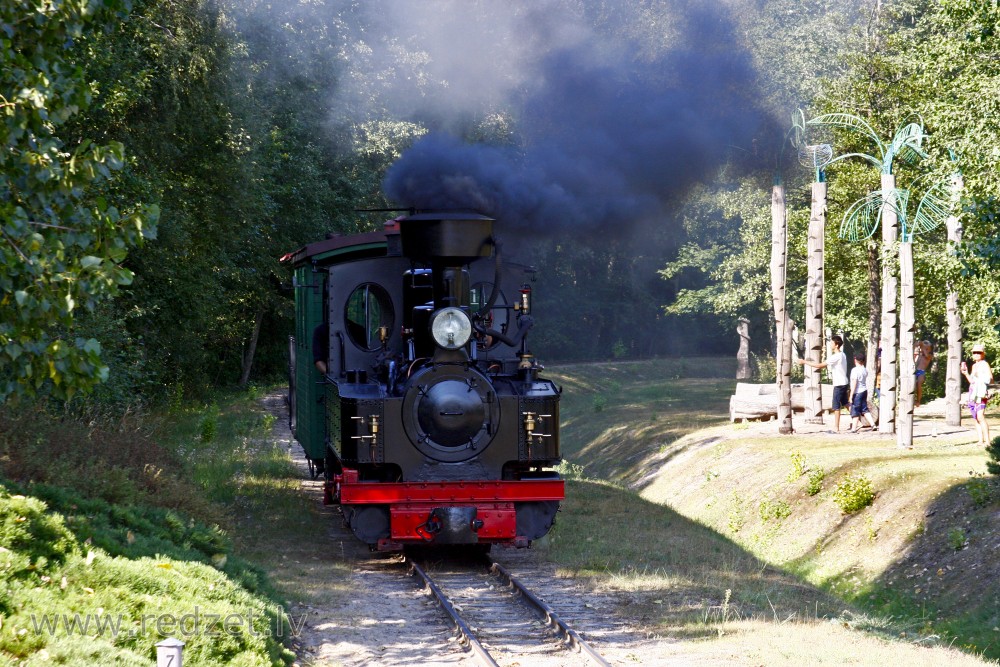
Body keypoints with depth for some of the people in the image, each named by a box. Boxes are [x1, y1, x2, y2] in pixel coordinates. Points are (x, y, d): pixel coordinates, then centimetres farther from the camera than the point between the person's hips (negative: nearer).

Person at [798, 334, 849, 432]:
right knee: (845, 403, 20)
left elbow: (820, 365, -20)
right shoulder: (842, 355, 11)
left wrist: (804, 362, -16)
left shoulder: (836, 357, -20)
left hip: (839, 384, -9)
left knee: (836, 407, -3)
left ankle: (836, 428, 1)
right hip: (843, 383, 9)